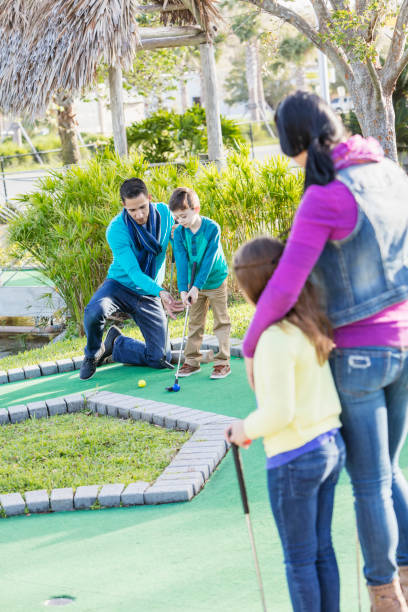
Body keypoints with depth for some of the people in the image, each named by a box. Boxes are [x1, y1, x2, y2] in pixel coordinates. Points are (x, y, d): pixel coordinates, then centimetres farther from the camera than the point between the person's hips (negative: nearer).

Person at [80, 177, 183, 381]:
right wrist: (161, 293, -46)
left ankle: (116, 344, 23)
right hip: (120, 285, -3)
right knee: (94, 311, -38)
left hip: (148, 295, 3)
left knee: (161, 359, -5)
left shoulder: (164, 212, -11)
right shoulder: (116, 229, -24)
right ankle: (92, 354, -5)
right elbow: (134, 273, -29)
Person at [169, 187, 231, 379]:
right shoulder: (179, 232, -10)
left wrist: (197, 286, -28)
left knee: (221, 321, 2)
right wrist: (183, 289, -24)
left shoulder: (212, 228, -22)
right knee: (195, 322, 8)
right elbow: (182, 261, -15)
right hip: (195, 284, 4)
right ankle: (192, 360, 14)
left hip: (215, 281, -4)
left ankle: (223, 361, 5)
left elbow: (208, 260, -24)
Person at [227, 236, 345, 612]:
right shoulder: (311, 321, 0)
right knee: (321, 549, 19)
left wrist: (245, 430, -8)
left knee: (299, 559, 9)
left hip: (294, 461, -8)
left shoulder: (276, 338, -24)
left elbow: (278, 413, -25)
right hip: (330, 446, 8)